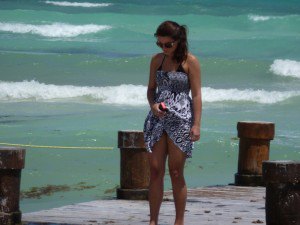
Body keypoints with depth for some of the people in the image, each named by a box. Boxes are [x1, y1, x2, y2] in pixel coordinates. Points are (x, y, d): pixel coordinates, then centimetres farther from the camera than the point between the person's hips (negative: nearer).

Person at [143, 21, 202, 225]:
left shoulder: (190, 61, -5)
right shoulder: (157, 60, 9)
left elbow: (197, 95, -7)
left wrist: (196, 124, -13)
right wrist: (153, 105, -5)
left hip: (181, 120, -4)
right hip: (158, 118, 4)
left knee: (176, 172, -2)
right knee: (155, 171, 1)